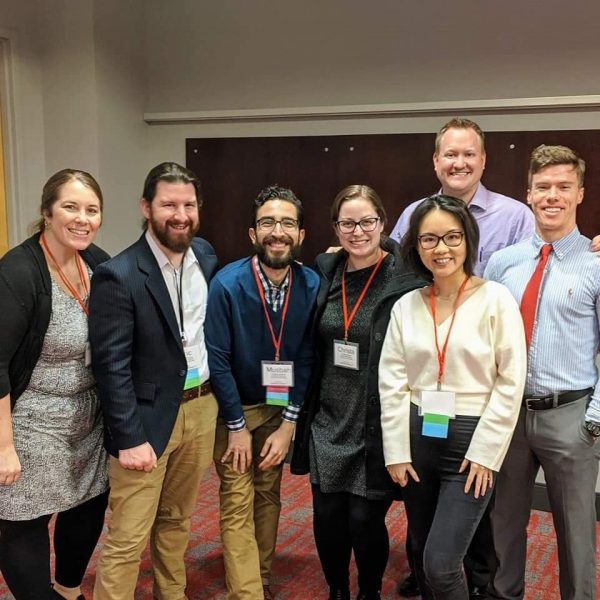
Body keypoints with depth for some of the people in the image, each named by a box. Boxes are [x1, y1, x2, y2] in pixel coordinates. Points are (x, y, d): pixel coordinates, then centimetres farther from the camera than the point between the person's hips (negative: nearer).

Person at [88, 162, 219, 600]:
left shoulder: (206, 255, 3)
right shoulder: (118, 275, -16)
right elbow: (112, 367, -16)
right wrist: (130, 438, -17)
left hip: (201, 409, 6)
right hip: (149, 417, -6)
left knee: (177, 520, 21)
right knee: (127, 540, 3)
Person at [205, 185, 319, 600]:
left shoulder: (312, 286, -13)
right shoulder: (228, 284, -21)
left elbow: (306, 358, -8)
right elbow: (218, 359, -16)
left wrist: (288, 424, -9)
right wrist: (237, 426, -13)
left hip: (279, 408, 3)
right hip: (233, 408, -3)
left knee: (269, 495, 14)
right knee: (238, 504, -2)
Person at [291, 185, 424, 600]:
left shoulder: (405, 280, -11)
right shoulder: (325, 272, 4)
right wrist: (307, 411, 12)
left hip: (376, 425, -4)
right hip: (329, 422, 4)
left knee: (365, 520, 2)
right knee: (327, 518, 8)